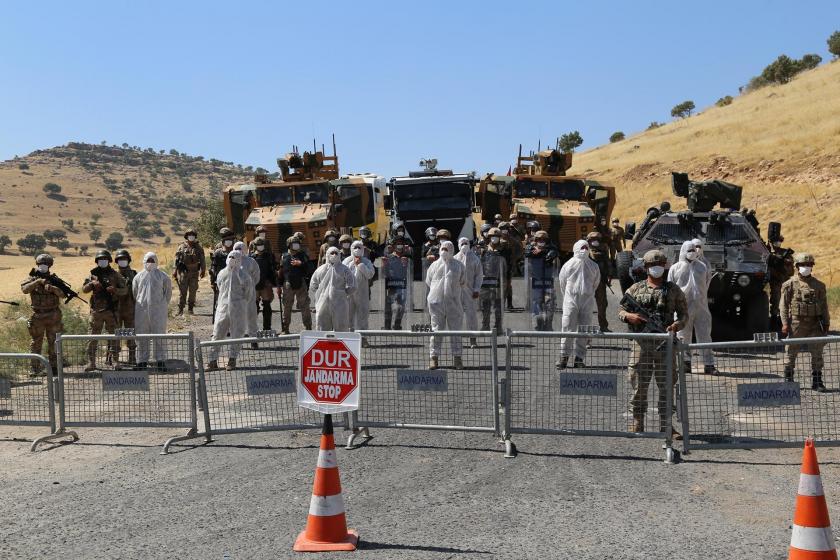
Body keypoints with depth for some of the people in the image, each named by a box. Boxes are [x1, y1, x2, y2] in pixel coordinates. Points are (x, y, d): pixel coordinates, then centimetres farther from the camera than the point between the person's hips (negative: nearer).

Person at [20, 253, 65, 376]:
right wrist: (38, 281, -24)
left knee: (53, 342, 4)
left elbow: (62, 293, -4)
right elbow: (24, 289, -15)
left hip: (53, 315, 1)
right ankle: (35, 368, 5)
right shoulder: (32, 278, 5)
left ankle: (53, 367, 11)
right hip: (37, 315, -1)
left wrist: (52, 288, -22)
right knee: (36, 342, 1)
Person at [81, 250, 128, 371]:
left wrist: (115, 290, -17)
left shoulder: (115, 275, 6)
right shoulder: (92, 274, 8)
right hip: (96, 310, 0)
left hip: (111, 310, 0)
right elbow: (84, 289, 4)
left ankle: (113, 359, 13)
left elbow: (125, 289, 3)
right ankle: (91, 362, 2)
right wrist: (92, 284, -16)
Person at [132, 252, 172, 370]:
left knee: (159, 335, 0)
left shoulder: (163, 276, 4)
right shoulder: (138, 276, 8)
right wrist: (138, 305, 9)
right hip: (142, 310, 2)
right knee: (141, 336, 5)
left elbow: (168, 292, 8)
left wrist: (163, 305, 4)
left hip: (158, 310, -2)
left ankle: (161, 360, 7)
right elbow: (134, 293, 14)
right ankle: (142, 360, 14)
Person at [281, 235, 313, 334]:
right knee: (286, 307, 7)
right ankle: (285, 329, 15)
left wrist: (301, 264, -14)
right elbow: (281, 271, 12)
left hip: (301, 284, -1)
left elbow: (310, 268, -1)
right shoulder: (285, 257, 10)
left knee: (305, 307, 0)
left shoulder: (303, 255, 7)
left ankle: (308, 327, 6)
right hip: (288, 284, 1)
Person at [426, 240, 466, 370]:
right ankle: (433, 357, 4)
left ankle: (457, 358, 7)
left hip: (453, 303, 0)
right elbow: (428, 282, 15)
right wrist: (438, 290, 12)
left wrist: (452, 291, 10)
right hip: (436, 302, 0)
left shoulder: (459, 266, 8)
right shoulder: (434, 265, 9)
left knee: (455, 331, 2)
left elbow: (462, 283, 13)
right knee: (436, 331, 0)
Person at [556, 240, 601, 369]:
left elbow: (596, 284, 19)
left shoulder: (593, 266, 8)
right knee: (568, 328, -6)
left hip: (587, 301, 2)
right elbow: (561, 284, 10)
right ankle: (564, 356, 1)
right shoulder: (568, 265, 2)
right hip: (571, 299, -2)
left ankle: (579, 358, 9)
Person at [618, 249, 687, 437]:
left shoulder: (673, 289, 9)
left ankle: (666, 425, 10)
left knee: (666, 386, 3)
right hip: (641, 343, 0)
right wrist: (629, 316, -11)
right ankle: (637, 424, 12)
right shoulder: (636, 288, 9)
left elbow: (684, 313, 9)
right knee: (639, 385, 3)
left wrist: (677, 325, -11)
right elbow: (620, 310, 11)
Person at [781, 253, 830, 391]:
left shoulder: (819, 285, 10)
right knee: (791, 353, 4)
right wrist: (785, 323, -9)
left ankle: (817, 381, 12)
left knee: (817, 354, 3)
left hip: (815, 325, 3)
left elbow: (824, 306, 14)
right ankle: (788, 379, 16)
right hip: (796, 324, -3)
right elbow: (783, 305, -2)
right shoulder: (790, 284, 0)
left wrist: (826, 323, 10)